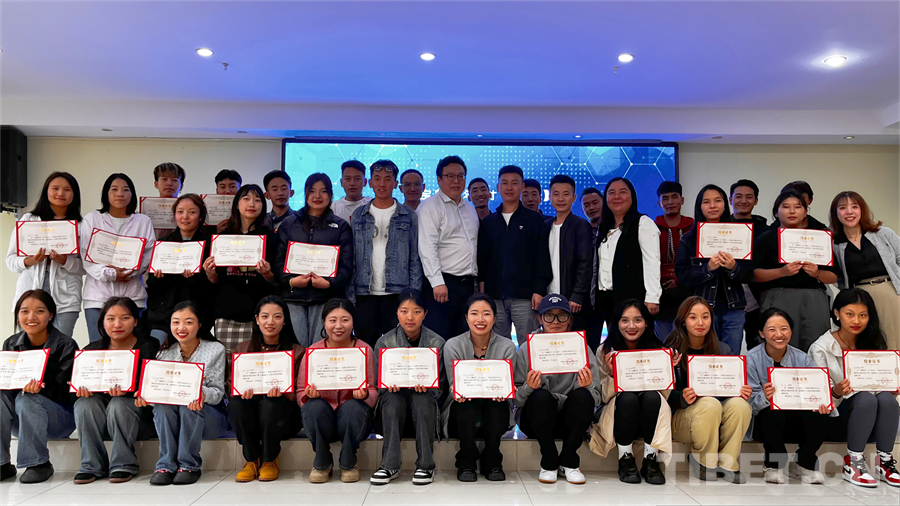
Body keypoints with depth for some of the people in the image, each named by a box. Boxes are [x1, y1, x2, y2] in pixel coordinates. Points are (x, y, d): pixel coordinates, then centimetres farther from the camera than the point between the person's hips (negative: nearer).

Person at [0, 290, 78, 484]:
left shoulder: (66, 346, -12)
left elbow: (63, 392, -14)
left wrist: (38, 388, -35)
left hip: (61, 416, -4)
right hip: (21, 422, 4)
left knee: (26, 400, -31)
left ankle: (38, 464, -17)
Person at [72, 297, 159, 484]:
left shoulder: (149, 347, -6)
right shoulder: (92, 350, 7)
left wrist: (126, 389, -36)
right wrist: (80, 388, -23)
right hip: (101, 418, 4)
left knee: (118, 403, -33)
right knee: (84, 403, -24)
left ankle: (124, 464, -19)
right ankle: (92, 466, -17)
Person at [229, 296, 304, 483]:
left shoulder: (297, 352, 4)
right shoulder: (243, 349, 11)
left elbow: (298, 393, -1)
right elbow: (230, 385, 6)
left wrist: (281, 392, -25)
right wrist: (241, 390, -19)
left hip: (282, 417, -2)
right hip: (249, 419, 2)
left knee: (270, 403, -33)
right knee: (237, 403, -29)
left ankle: (270, 460, -7)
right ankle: (252, 460, -8)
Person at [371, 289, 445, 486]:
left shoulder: (437, 343, -4)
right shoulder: (384, 342, -2)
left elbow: (439, 385, -3)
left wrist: (424, 385, -26)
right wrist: (389, 383, -24)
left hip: (425, 399, -1)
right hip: (394, 402, 1)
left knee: (422, 399, -34)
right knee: (392, 398, -33)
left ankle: (426, 466, -26)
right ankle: (390, 466, -28)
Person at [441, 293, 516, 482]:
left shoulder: (506, 346, -4)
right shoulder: (453, 345, -6)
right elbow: (454, 385, -9)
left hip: (495, 413, 1)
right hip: (463, 413, 0)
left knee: (497, 401, -31)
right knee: (468, 402, -33)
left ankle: (492, 462, -14)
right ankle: (466, 463, -14)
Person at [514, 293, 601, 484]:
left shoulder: (581, 348, -1)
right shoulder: (527, 349, -4)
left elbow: (596, 399, -5)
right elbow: (516, 399, -6)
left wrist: (587, 386, -26)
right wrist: (529, 388, -27)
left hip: (569, 421, 1)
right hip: (535, 419, -1)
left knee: (583, 396, -28)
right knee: (542, 396, -32)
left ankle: (568, 462, -8)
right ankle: (549, 463, -10)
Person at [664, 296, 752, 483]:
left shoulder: (723, 349, 6)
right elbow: (667, 396, -8)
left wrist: (743, 392, -15)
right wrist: (683, 399, -30)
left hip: (718, 420, 4)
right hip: (680, 419, -3)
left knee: (740, 404, -27)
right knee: (710, 404, -33)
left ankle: (726, 463, -11)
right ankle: (703, 461, -10)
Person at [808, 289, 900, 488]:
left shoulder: (874, 344, 9)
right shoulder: (821, 348, -6)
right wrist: (836, 392, -31)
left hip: (873, 422, 4)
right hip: (836, 415, -4)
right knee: (866, 398, -33)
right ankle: (853, 464, -23)